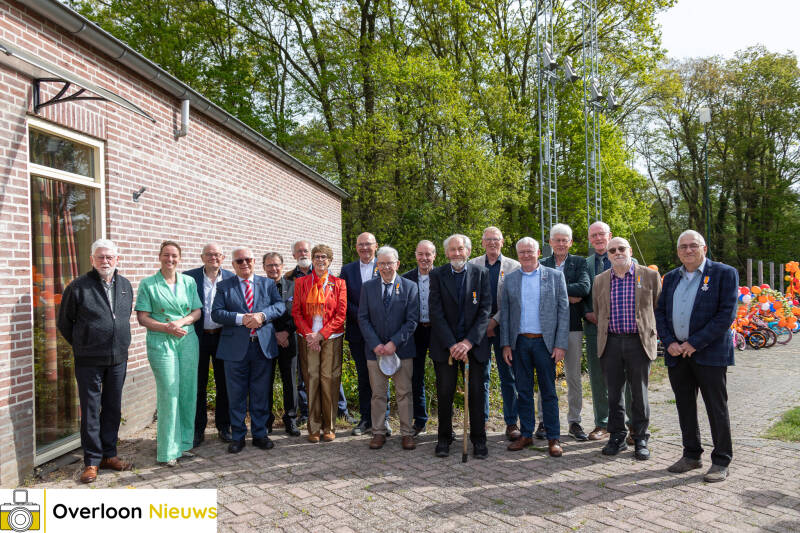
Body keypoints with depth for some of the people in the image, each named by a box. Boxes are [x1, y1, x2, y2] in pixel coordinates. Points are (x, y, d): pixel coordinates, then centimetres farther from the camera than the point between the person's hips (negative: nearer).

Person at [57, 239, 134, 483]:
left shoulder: (125, 285, 7)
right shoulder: (78, 286, -7)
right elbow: (64, 323, 1)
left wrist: (120, 343, 13)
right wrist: (81, 345, 4)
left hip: (118, 359, 4)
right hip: (89, 361, -4)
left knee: (113, 408, 12)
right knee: (90, 411, 3)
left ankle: (109, 455, 25)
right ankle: (92, 461, 14)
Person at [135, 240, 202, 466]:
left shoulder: (189, 282, 11)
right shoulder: (148, 284, 2)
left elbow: (197, 312, 9)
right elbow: (142, 318, -2)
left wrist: (180, 322, -10)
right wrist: (166, 327, -16)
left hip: (188, 340, 4)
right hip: (161, 343, -3)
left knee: (188, 392, 5)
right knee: (169, 394, -6)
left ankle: (184, 442, 19)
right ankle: (168, 449, 5)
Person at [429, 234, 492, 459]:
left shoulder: (481, 274, 0)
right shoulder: (437, 275, -1)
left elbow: (485, 311, -4)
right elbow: (436, 313, -6)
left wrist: (468, 342, -14)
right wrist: (451, 344, -14)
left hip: (473, 344, 0)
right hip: (445, 344, 0)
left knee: (477, 392, 3)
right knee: (444, 393, 4)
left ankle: (478, 439, 18)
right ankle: (444, 438, 20)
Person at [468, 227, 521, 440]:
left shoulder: (513, 266, 3)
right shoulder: (472, 265, 8)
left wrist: (495, 321, -10)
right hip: (479, 326, 1)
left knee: (508, 376, 3)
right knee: (480, 375, 7)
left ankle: (511, 423, 12)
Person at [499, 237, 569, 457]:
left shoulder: (555, 276, 1)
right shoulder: (510, 279, 8)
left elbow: (563, 311, -1)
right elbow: (504, 313, 9)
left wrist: (561, 344, -8)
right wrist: (505, 344, 2)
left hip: (544, 342, -2)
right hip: (519, 342, 2)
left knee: (548, 392, 4)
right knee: (523, 391, 9)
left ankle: (553, 438, 12)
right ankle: (526, 434, 20)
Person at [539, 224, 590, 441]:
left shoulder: (579, 262, 6)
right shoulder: (541, 264, 7)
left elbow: (585, 287, -12)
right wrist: (567, 295, -14)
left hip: (572, 326, 0)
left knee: (574, 376, 7)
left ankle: (574, 421, 18)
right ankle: (544, 421, 16)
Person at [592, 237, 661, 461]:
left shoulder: (650, 276, 1)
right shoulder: (600, 281, 9)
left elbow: (659, 309, 7)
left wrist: (651, 336, 6)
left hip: (638, 342, -2)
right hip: (611, 343, 2)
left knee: (639, 393, 6)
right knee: (614, 393, 8)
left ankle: (640, 440, 19)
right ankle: (616, 438, 21)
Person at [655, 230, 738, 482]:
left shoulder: (724, 273, -3)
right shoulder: (671, 278, 13)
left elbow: (727, 314, -11)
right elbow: (660, 312, 12)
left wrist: (695, 343, -15)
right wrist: (669, 342, -4)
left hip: (710, 354, -5)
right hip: (677, 354, 5)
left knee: (717, 409, 3)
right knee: (685, 408, 13)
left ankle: (721, 461, 16)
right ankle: (691, 455, 26)